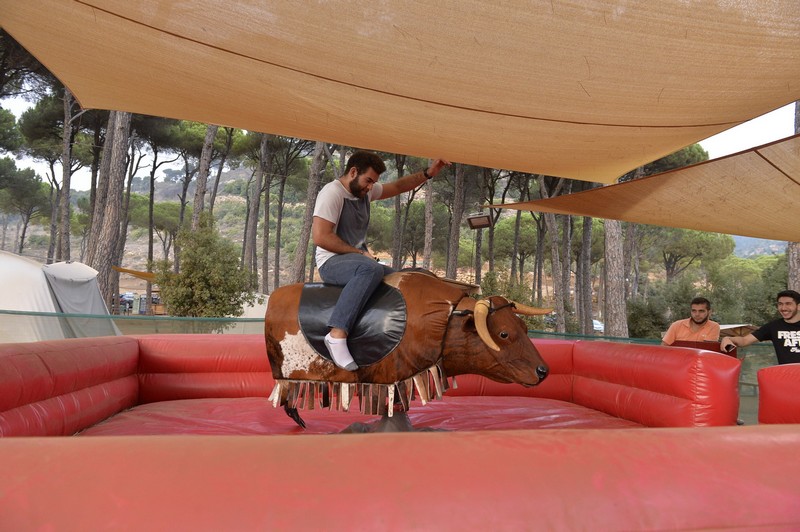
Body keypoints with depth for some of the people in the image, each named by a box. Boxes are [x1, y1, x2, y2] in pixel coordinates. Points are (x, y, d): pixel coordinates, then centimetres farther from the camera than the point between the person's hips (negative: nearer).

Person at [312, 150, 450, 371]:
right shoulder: (332, 193, -13)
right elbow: (320, 236, -21)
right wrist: (359, 253, -16)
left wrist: (428, 173, 10)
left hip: (357, 260, 9)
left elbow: (398, 186, 23)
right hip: (332, 262, -9)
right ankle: (337, 334, -44)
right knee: (371, 269, -38)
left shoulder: (365, 190, 12)